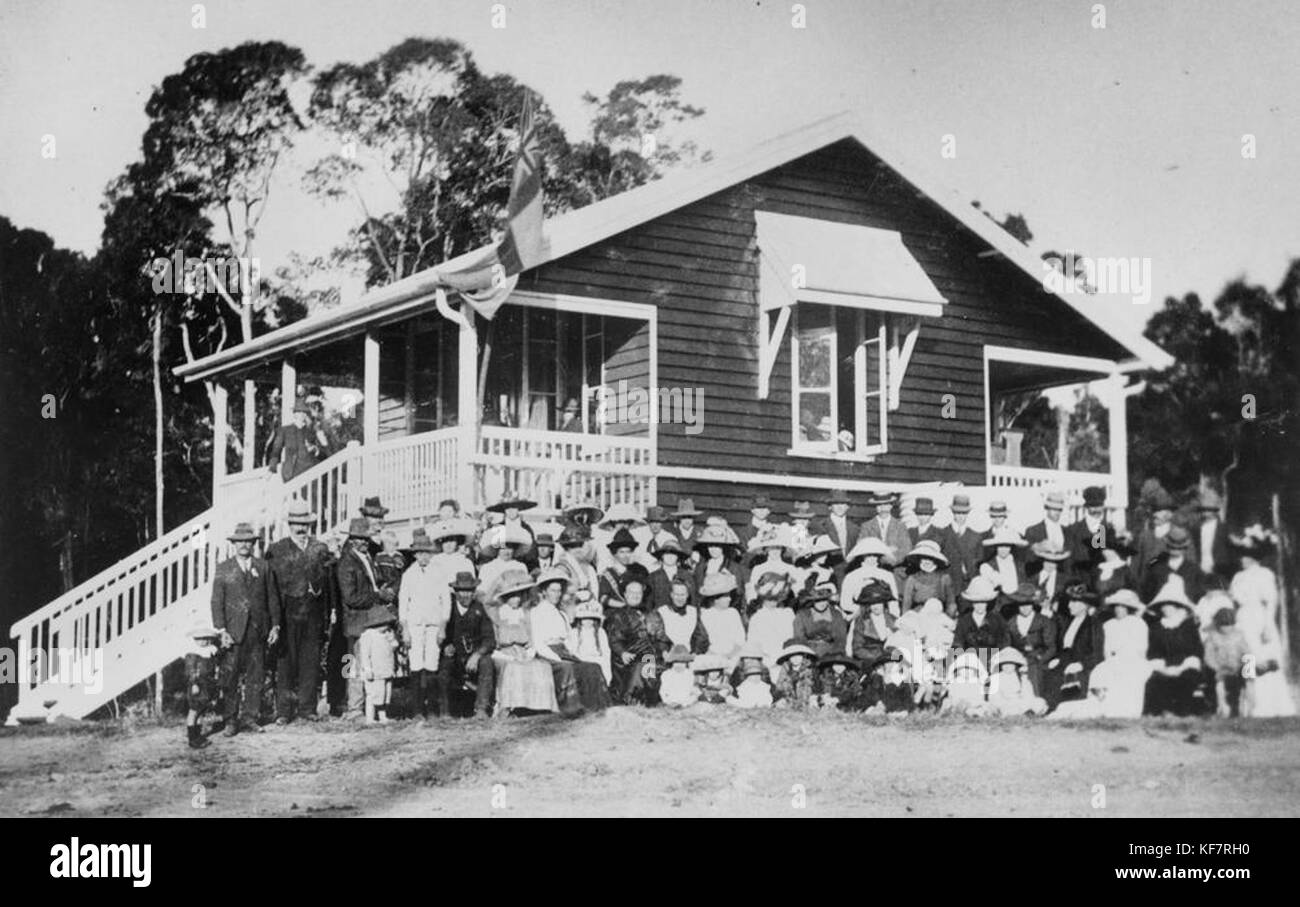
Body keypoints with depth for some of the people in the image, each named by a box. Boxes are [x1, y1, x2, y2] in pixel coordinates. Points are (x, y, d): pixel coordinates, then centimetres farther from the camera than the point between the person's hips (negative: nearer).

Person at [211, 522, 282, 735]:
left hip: (258, 630, 2)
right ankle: (231, 720, 2)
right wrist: (222, 630, -8)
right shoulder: (223, 569, 3)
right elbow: (217, 602, 0)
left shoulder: (263, 567, 10)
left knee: (255, 676, 5)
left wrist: (275, 625, 4)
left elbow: (272, 598, 11)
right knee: (230, 677, -3)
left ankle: (250, 717, 13)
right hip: (234, 630, -2)